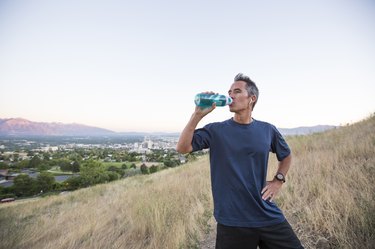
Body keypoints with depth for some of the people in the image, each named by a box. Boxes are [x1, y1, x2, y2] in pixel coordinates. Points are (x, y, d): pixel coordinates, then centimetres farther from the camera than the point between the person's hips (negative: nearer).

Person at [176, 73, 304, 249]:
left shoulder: (267, 130, 2)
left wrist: (278, 181, 5)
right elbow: (182, 148, -14)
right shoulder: (216, 130, -4)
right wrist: (198, 114, -20)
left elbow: (286, 156, 19)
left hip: (269, 217, 2)